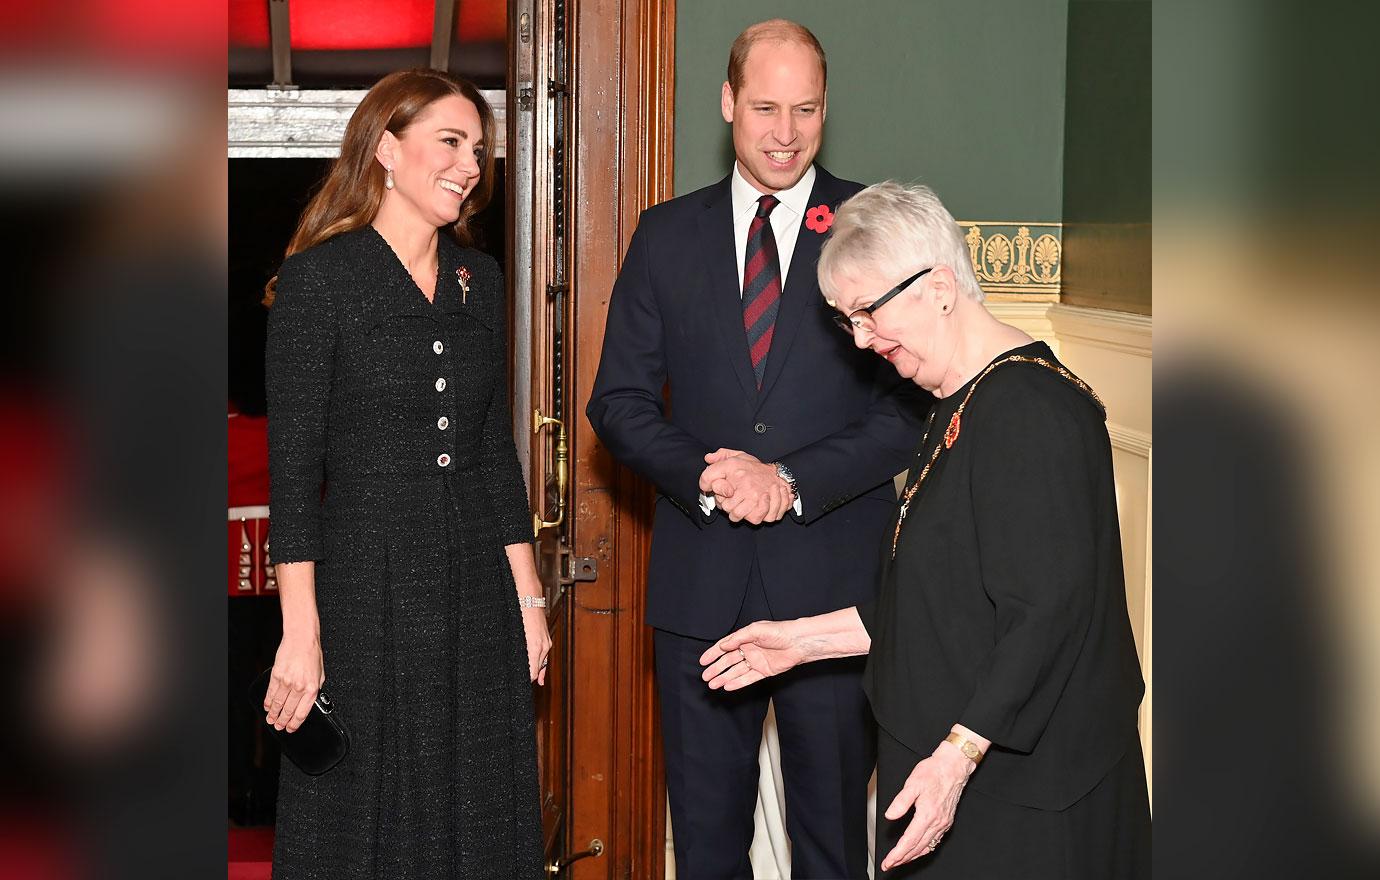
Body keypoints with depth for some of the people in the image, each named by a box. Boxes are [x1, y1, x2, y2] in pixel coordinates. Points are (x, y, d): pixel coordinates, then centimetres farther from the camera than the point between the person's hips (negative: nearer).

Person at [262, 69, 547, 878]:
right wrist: (301, 631, -14)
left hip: (479, 584, 5)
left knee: (479, 815, 12)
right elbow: (293, 464, -10)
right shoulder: (319, 276, -8)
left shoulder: (481, 280, 10)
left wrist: (528, 597, 9)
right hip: (366, 581, -5)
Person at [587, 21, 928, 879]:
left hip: (834, 580, -2)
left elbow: (916, 402, -4)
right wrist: (703, 477, -11)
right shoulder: (666, 235, 8)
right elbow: (619, 398, 7)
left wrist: (793, 481, -15)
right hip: (701, 581, 2)